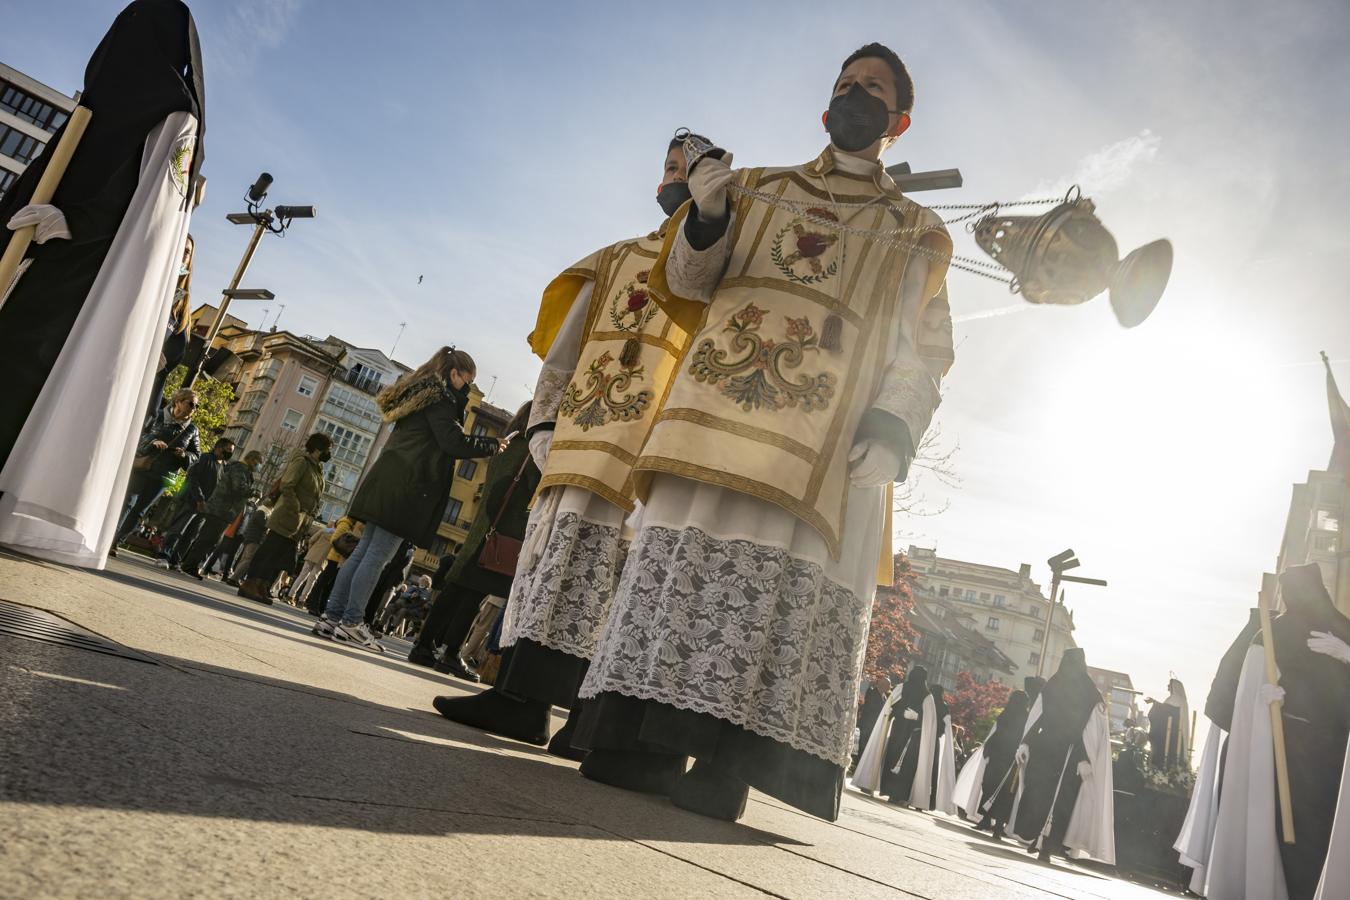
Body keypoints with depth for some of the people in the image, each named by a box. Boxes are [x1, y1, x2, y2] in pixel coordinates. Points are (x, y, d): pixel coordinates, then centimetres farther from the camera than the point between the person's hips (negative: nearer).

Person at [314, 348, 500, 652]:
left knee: (364, 551, 8)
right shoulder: (441, 396, -7)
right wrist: (493, 444, -3)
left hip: (389, 484, 9)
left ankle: (331, 616, 10)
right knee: (378, 556, -7)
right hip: (407, 489, -9)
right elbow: (453, 442, -15)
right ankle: (351, 623, -5)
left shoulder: (420, 392, 23)